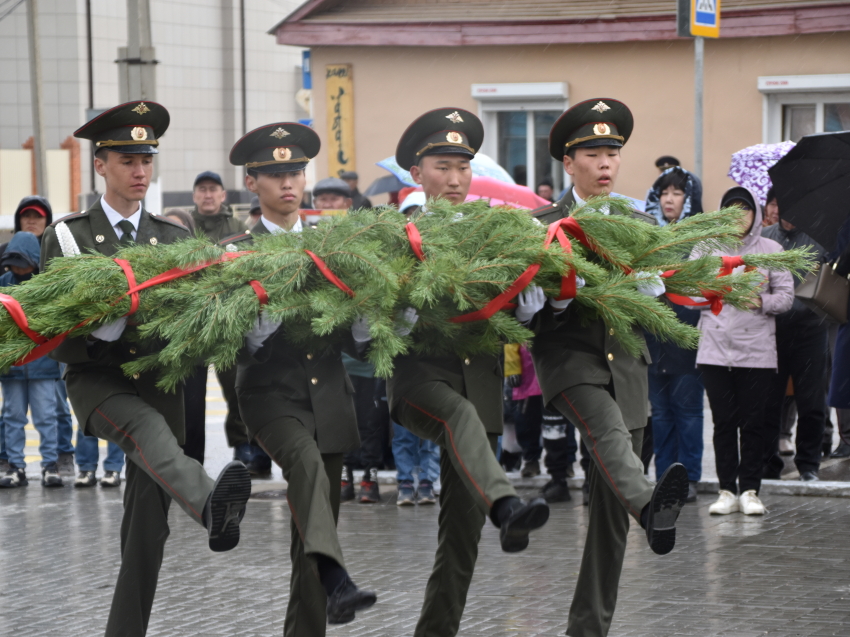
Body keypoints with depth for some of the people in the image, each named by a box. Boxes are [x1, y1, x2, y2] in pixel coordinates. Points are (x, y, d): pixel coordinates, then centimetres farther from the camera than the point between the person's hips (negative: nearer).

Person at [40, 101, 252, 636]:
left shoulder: (174, 239, 12)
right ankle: (212, 506, -64)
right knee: (146, 427, -37)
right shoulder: (69, 237, 2)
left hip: (158, 379, 4)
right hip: (95, 378, -4)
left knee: (148, 520, -1)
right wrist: (106, 321, -23)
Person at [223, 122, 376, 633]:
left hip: (328, 393, 4)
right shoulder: (236, 252, 3)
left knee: (315, 525, 6)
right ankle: (335, 582, -50)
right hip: (271, 392, -4)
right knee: (306, 461, -34)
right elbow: (239, 341, -5)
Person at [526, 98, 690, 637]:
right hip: (570, 356, -4)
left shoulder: (642, 226, 15)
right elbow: (526, 308, -2)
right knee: (608, 430, -37)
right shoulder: (541, 225, 4)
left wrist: (642, 287, -9)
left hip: (625, 366, 4)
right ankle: (652, 506, -66)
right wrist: (565, 293, -21)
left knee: (612, 509, 3)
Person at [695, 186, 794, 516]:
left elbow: (786, 295, 4)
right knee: (724, 421, 1)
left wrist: (761, 301, -14)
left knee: (753, 422, 0)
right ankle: (727, 490, 6)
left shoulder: (771, 249, 7)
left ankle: (750, 491, 7)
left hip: (757, 349, -1)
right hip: (715, 347, 1)